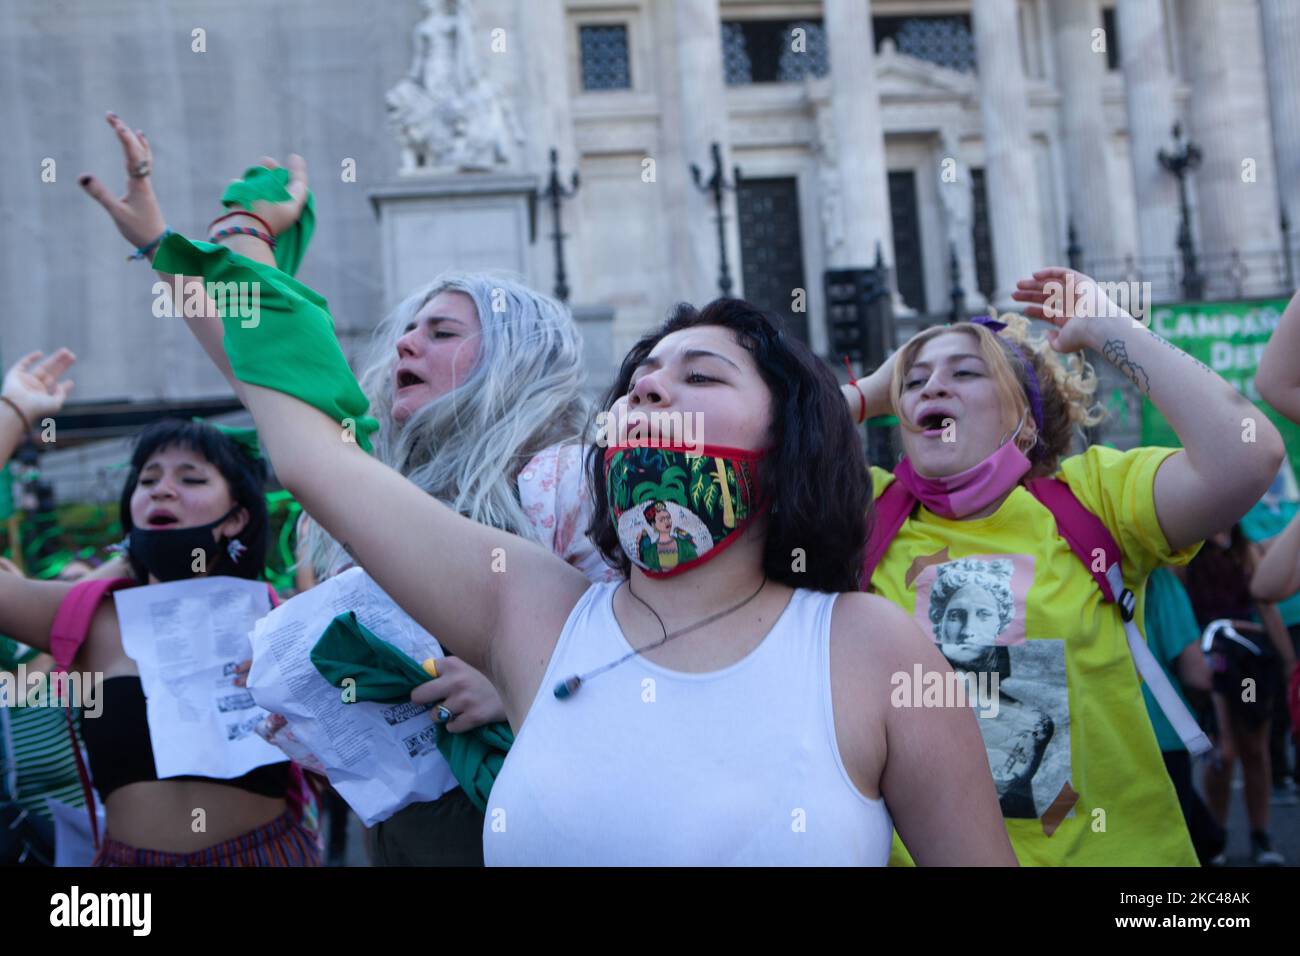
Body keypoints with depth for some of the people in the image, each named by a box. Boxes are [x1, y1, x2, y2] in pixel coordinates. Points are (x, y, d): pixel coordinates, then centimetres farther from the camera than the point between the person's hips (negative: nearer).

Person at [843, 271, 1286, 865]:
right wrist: (872, 392, -1)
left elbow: (1245, 457, -22)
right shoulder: (872, 512, -1)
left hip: (1107, 846, -1)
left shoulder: (1091, 496, -6)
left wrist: (1109, 327, -11)